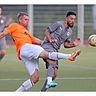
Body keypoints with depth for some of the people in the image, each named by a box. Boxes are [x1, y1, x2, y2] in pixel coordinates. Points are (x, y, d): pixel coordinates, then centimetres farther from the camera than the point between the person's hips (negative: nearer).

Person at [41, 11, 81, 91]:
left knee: (54, 74, 4)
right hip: (47, 46, -8)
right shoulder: (58, 24, -5)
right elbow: (47, 31, -3)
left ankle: (42, 91, 13)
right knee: (53, 62, -35)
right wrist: (50, 40, -21)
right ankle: (49, 82, -51)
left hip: (55, 50, 8)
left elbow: (66, 44, 20)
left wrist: (73, 44, 1)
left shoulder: (70, 31, 15)